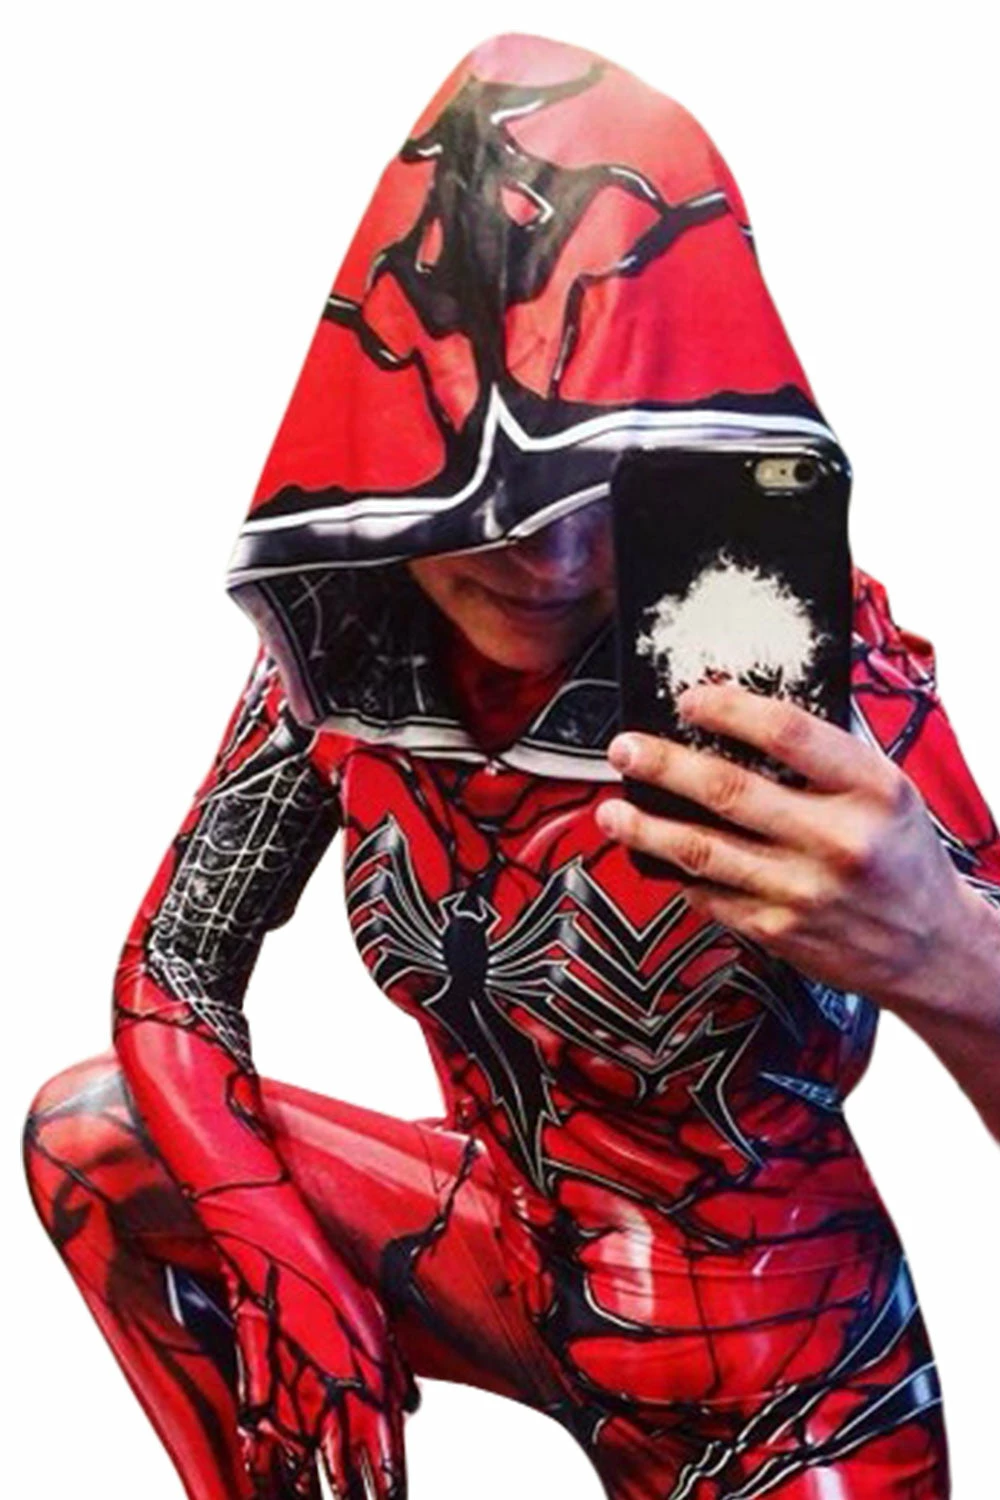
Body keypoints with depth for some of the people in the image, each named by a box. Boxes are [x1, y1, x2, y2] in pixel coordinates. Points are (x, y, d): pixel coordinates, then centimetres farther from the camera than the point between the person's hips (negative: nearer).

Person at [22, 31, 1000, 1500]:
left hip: (774, 1381, -3)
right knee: (90, 1132, -6)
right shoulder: (346, 650, -14)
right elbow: (170, 976, -6)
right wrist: (284, 1280, -17)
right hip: (514, 1242, 4)